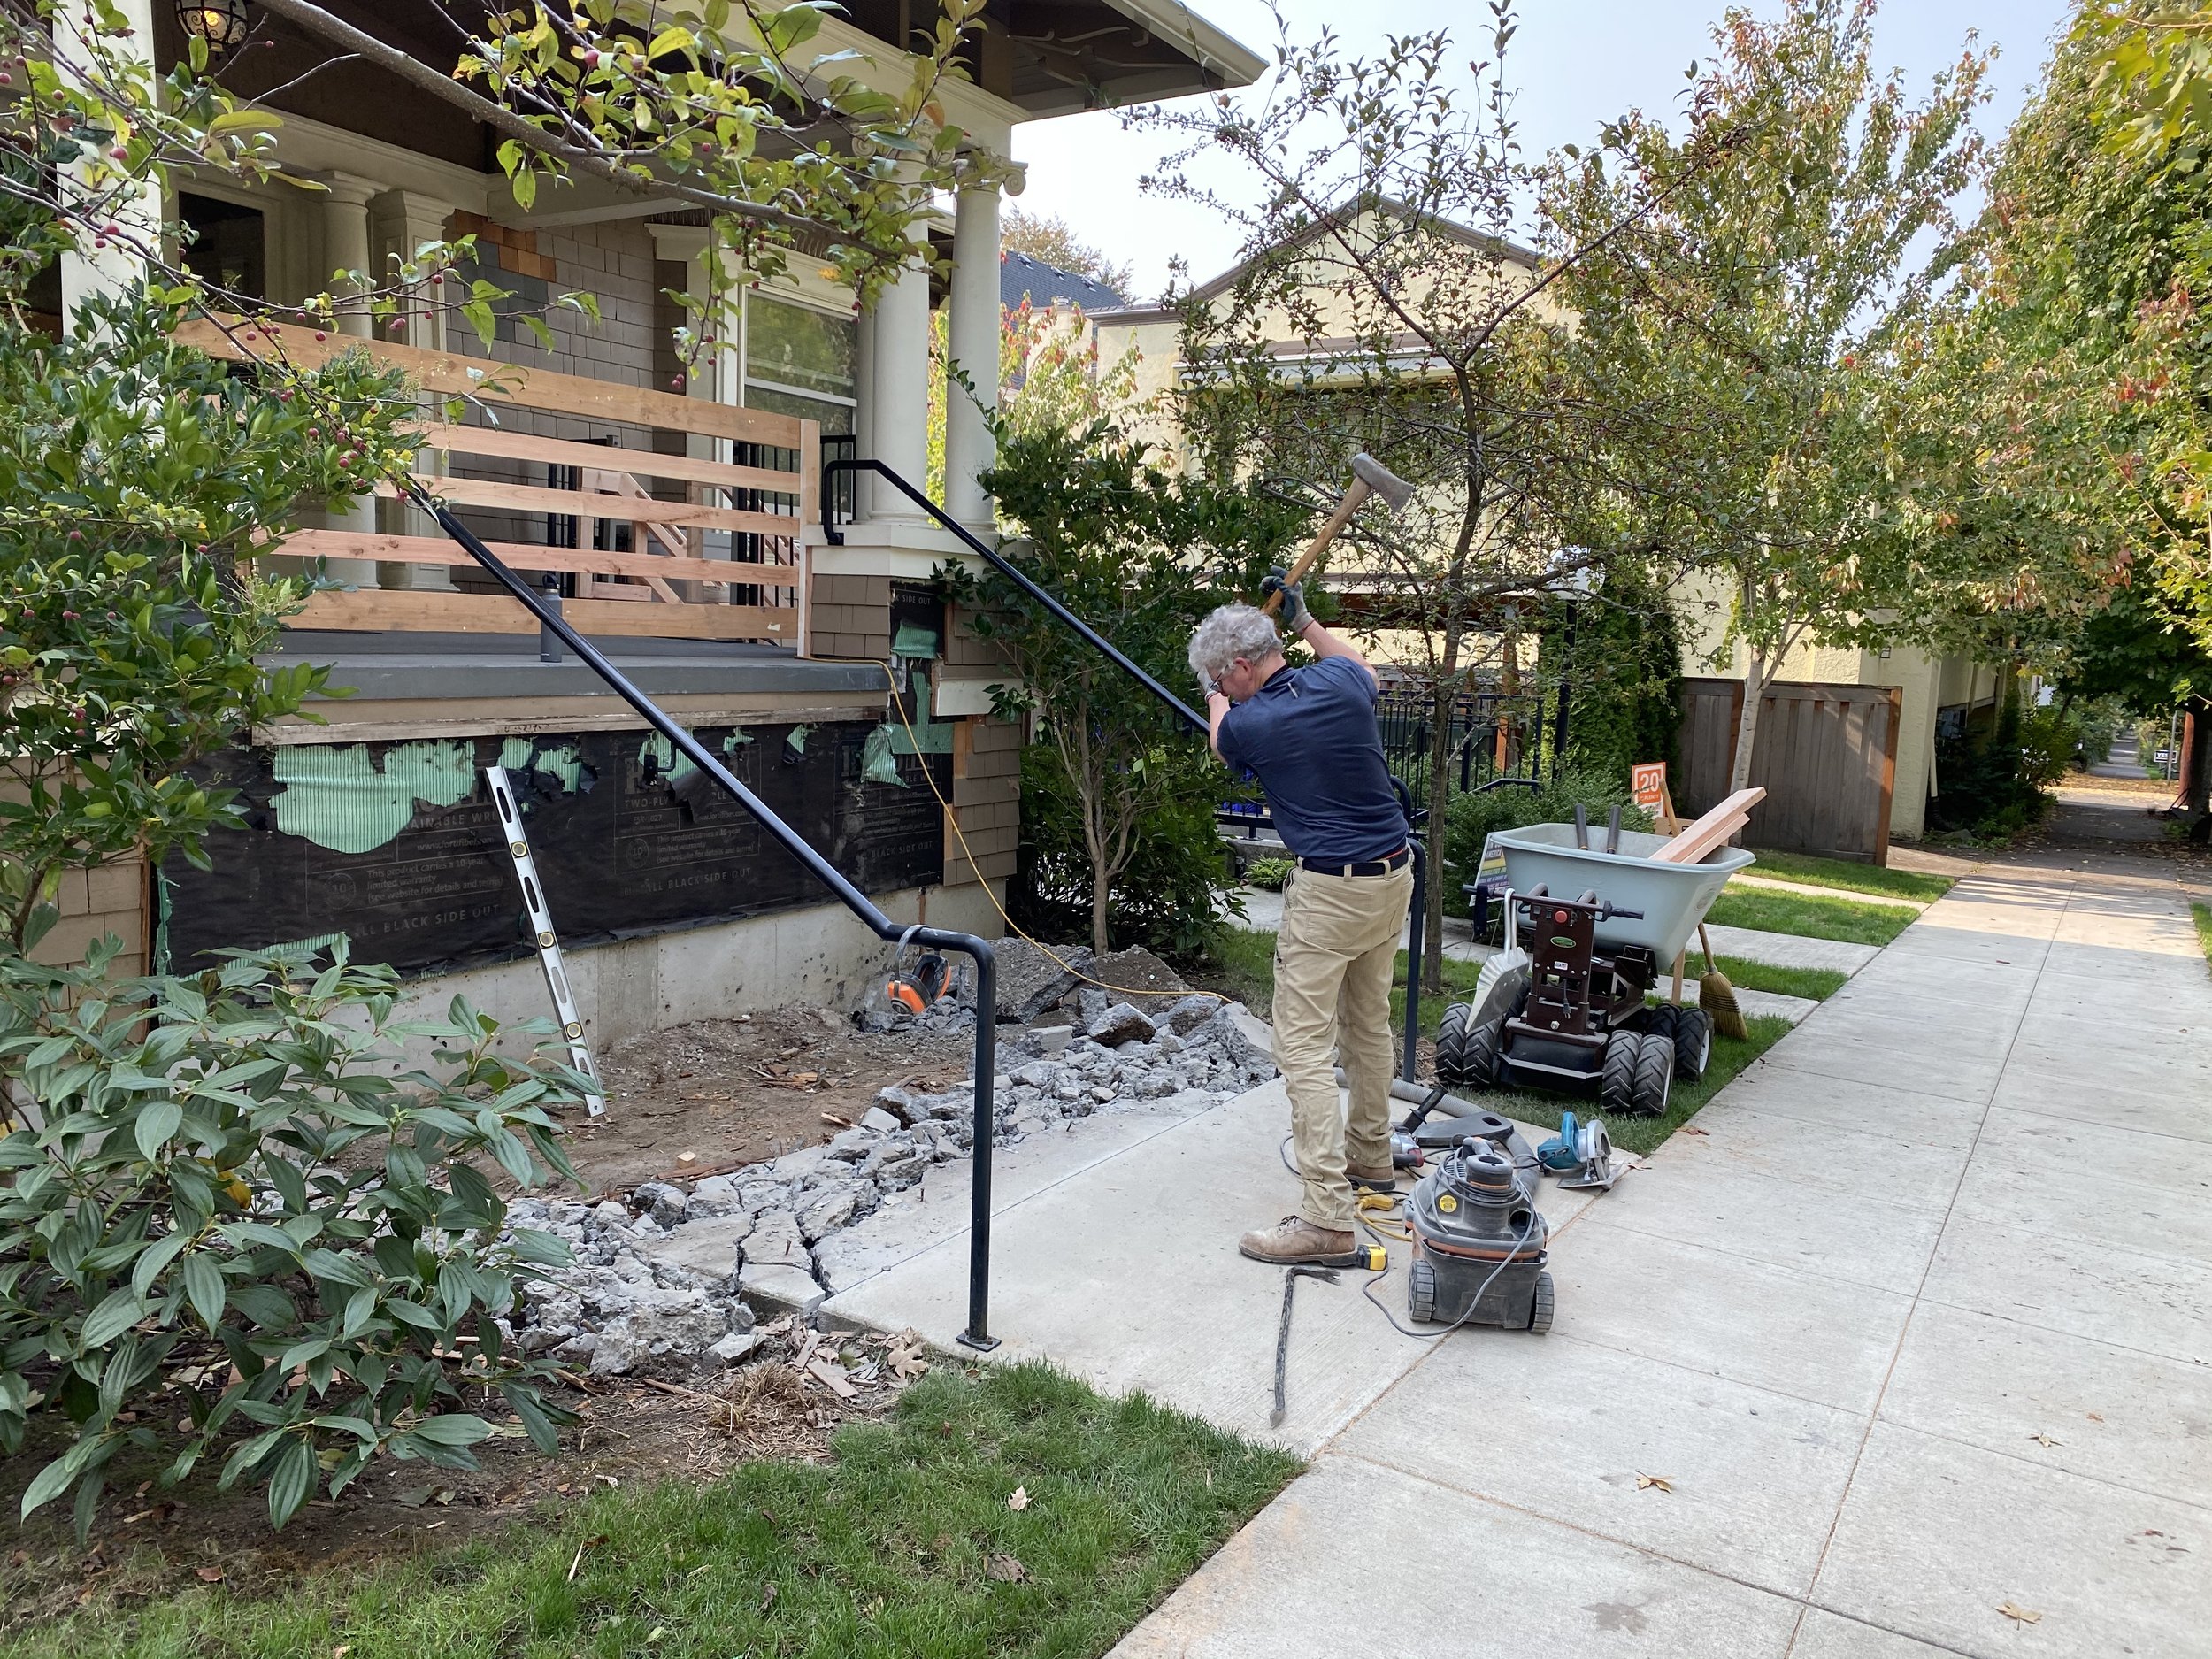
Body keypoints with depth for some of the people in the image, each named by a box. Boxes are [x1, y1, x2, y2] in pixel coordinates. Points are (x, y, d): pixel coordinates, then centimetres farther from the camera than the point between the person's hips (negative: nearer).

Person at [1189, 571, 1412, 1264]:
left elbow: (1223, 742, 13)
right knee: (1368, 1025, 22)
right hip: (1394, 876, 8)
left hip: (1329, 893, -8)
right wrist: (1303, 620, 31)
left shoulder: (1246, 726, -14)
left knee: (1304, 1046, -7)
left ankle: (1326, 1217, -11)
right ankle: (1369, 1156, 39)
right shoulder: (1338, 680, 0)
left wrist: (1215, 696, 32)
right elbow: (1369, 677, 28)